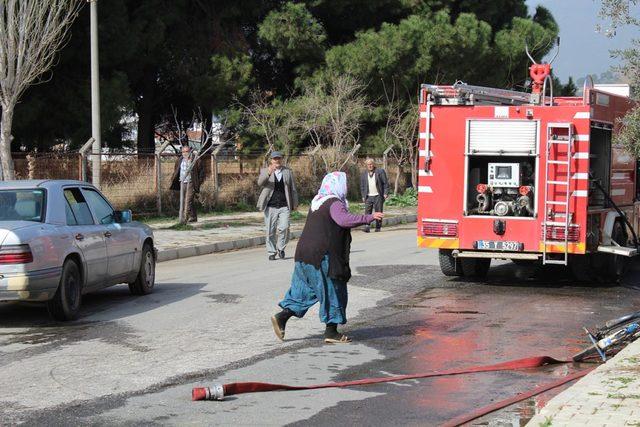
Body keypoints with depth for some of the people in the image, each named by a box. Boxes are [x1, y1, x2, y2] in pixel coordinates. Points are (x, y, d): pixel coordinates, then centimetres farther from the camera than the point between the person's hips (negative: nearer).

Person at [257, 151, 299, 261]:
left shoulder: (288, 172, 12)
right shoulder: (265, 171, 7)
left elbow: (293, 189, 17)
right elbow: (260, 183, -13)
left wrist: (295, 204, 13)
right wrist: (268, 173, -30)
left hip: (285, 206, 1)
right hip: (270, 206, -1)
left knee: (284, 227, -13)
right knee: (271, 231, 0)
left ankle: (281, 248, 9)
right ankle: (271, 252, 12)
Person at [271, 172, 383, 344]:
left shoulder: (317, 201, 15)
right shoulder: (334, 203, -12)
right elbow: (344, 220, -31)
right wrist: (369, 218, -32)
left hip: (305, 254, 8)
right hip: (323, 256, -8)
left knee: (304, 289, 15)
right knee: (333, 291, 3)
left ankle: (281, 316, 2)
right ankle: (331, 332, 6)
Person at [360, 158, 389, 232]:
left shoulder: (380, 172, 3)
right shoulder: (363, 174, 13)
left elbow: (385, 183, 1)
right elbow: (362, 186, 17)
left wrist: (386, 193, -8)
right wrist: (363, 196, 9)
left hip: (378, 196, -2)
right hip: (368, 197, 2)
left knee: (378, 212, 1)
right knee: (367, 212, -10)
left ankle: (378, 227, 9)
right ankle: (367, 226, -15)